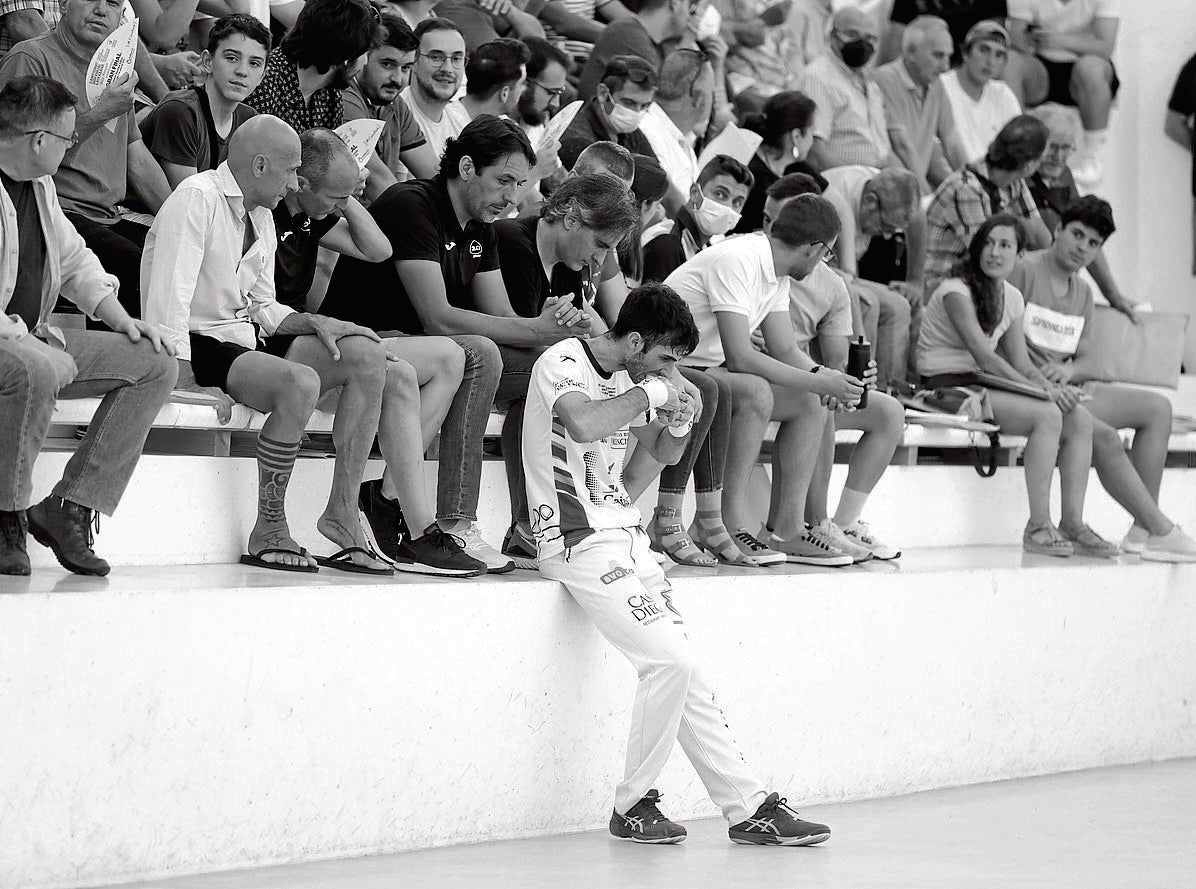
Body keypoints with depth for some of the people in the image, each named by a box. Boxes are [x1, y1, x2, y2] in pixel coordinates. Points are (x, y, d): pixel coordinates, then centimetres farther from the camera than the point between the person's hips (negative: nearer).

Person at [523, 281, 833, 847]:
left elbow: (662, 454, 27)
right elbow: (583, 424, -33)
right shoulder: (562, 364, -11)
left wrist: (678, 426, 4)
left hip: (626, 536, 8)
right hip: (579, 541, -8)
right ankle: (633, 805, -7)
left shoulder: (632, 378, 14)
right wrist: (650, 394, -18)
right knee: (668, 661, -19)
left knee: (681, 674, 1)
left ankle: (750, 807, 0)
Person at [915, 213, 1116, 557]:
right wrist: (1041, 390, -24)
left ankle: (1073, 525, -13)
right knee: (1047, 415, -27)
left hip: (982, 384, 8)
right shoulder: (956, 291, -12)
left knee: (1080, 419, -10)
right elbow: (983, 355, -21)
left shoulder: (1012, 298, 14)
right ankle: (1038, 527, -26)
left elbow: (1021, 362, 10)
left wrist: (1053, 387, -12)